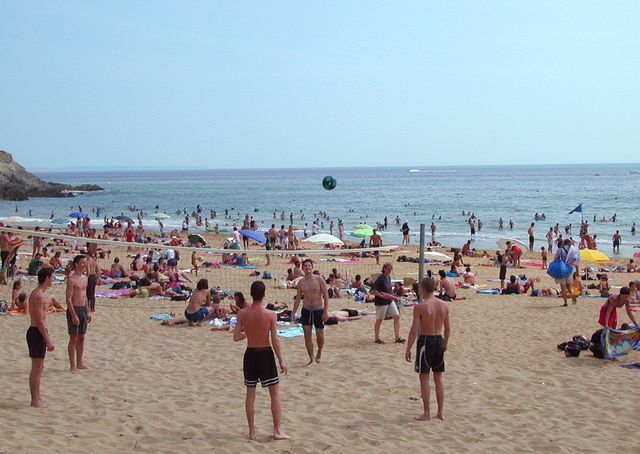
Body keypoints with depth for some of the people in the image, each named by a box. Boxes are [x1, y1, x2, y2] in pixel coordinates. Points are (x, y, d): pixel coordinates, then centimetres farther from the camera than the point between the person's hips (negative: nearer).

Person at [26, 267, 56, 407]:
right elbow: (39, 320, -22)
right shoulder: (39, 296, -18)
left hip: (36, 332, 11)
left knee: (39, 367, 16)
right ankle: (35, 400, 0)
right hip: (37, 333, -11)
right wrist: (48, 340, -21)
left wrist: (47, 338, 24)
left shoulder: (36, 293, 15)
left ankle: (37, 398, 23)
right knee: (37, 368, -5)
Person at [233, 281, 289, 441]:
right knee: (275, 392, 8)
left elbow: (236, 337, -4)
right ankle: (277, 430, 7)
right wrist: (281, 361, -3)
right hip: (265, 354, -3)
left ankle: (252, 431, 17)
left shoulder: (242, 313, -8)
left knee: (250, 393, 13)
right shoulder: (270, 315, -14)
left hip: (250, 354, 3)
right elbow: (275, 341, -12)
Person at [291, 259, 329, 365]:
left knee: (320, 335, 2)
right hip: (306, 310, 3)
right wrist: (294, 313, 5)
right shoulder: (301, 282, 2)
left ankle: (319, 352, 30)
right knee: (307, 334, -3)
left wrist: (326, 311, -15)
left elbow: (326, 296, -8)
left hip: (319, 310, -2)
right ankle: (312, 359, 4)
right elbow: (298, 298, 9)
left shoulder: (319, 279, -8)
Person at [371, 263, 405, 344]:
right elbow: (373, 291, -20)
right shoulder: (380, 278, -18)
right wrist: (382, 296, -23)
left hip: (390, 301, 8)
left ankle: (397, 338, 5)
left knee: (397, 317, 1)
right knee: (379, 320, 6)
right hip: (381, 302, -8)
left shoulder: (388, 277, 7)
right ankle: (377, 339, 20)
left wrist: (393, 297, 9)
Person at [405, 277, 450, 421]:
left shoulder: (420, 307, -16)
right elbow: (448, 328, 9)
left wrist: (408, 349, -8)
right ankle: (441, 412, 18)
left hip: (425, 341, -5)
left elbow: (414, 331, -16)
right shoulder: (444, 305, 1)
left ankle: (426, 413, 6)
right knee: (438, 378, 14)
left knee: (424, 378, 3)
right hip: (439, 340, 6)